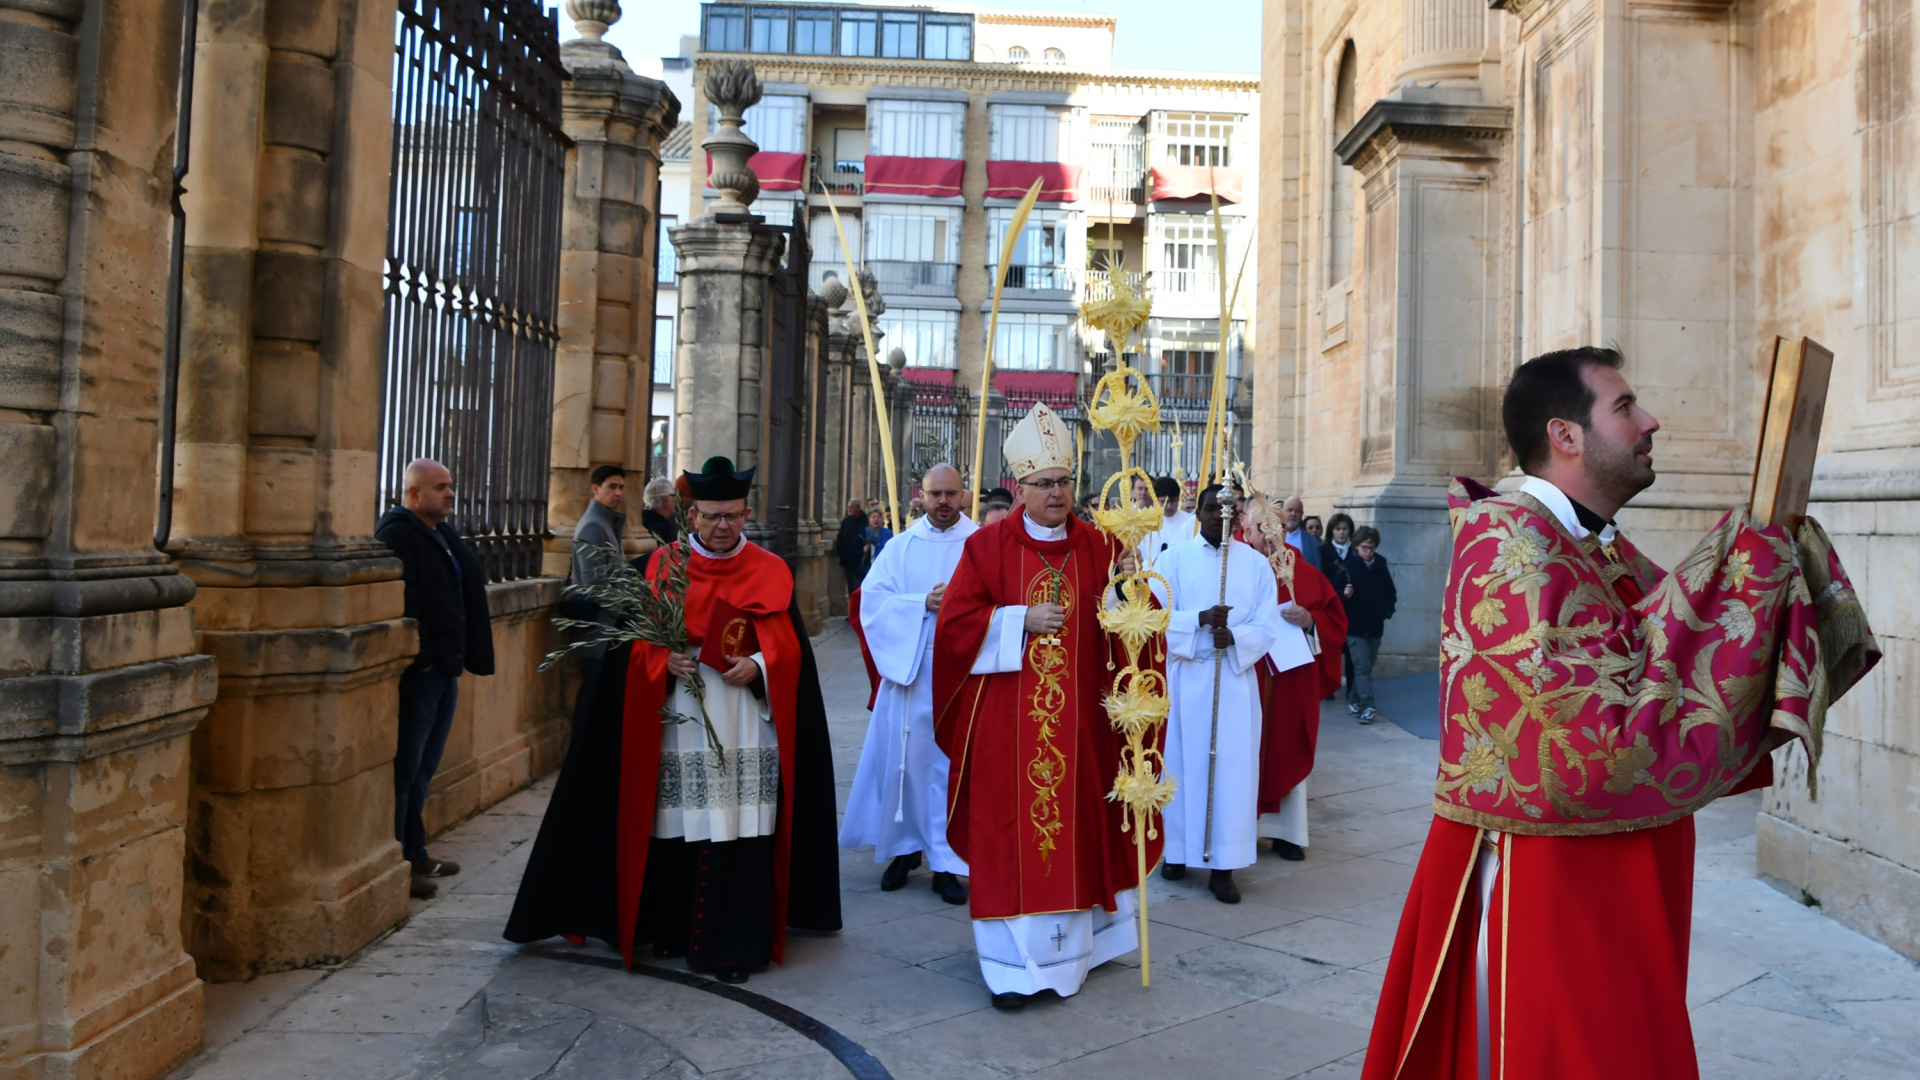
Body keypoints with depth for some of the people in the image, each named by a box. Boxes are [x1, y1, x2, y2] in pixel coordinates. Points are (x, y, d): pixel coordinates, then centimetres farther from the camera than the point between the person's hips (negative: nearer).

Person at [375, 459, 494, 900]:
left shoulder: (441, 534, 18)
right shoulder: (396, 534, -12)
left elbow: (464, 593, 23)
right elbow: (397, 600, -22)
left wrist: (458, 658, 14)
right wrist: (419, 656, -23)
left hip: (444, 669, 9)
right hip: (418, 670, -9)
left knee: (423, 769, 17)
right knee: (404, 770, -2)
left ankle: (414, 853, 27)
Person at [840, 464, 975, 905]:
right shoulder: (902, 546, 9)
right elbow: (873, 598, -1)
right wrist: (924, 603, -14)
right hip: (908, 665, 2)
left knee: (953, 763, 0)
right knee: (904, 758, 5)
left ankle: (947, 863, 9)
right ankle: (905, 848, 23)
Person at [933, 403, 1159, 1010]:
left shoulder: (1097, 546, 6)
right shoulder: (987, 545, 0)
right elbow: (955, 621, -3)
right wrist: (1022, 620, -13)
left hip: (1077, 719, 2)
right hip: (1007, 720, -2)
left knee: (1074, 827, 9)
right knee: (1009, 833, 0)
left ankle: (1068, 950, 25)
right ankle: (1013, 963, 10)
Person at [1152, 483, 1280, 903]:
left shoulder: (1256, 563, 6)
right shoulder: (1174, 558, 3)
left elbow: (1267, 625, 1)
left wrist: (1234, 637, -19)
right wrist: (1200, 619, -21)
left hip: (1235, 678, 1)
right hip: (1184, 677, -1)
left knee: (1232, 767, -1)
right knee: (1182, 762, 4)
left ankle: (1223, 864, 5)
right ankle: (1178, 850, 18)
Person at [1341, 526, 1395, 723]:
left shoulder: (1381, 566, 4)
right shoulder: (1348, 566, -8)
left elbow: (1391, 594, 12)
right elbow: (1335, 593, -8)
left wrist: (1387, 610, -3)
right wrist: (1345, 594, -28)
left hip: (1375, 626, 5)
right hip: (1355, 625, -5)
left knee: (1366, 666, 13)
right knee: (1363, 667, -10)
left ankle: (1354, 700, 26)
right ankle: (1367, 707, -11)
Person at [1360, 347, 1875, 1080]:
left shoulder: (1601, 550, 9)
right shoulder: (1512, 551, -21)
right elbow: (1613, 740, -28)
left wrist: (1773, 563, -4)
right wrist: (1745, 576, -19)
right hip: (1539, 891, -9)